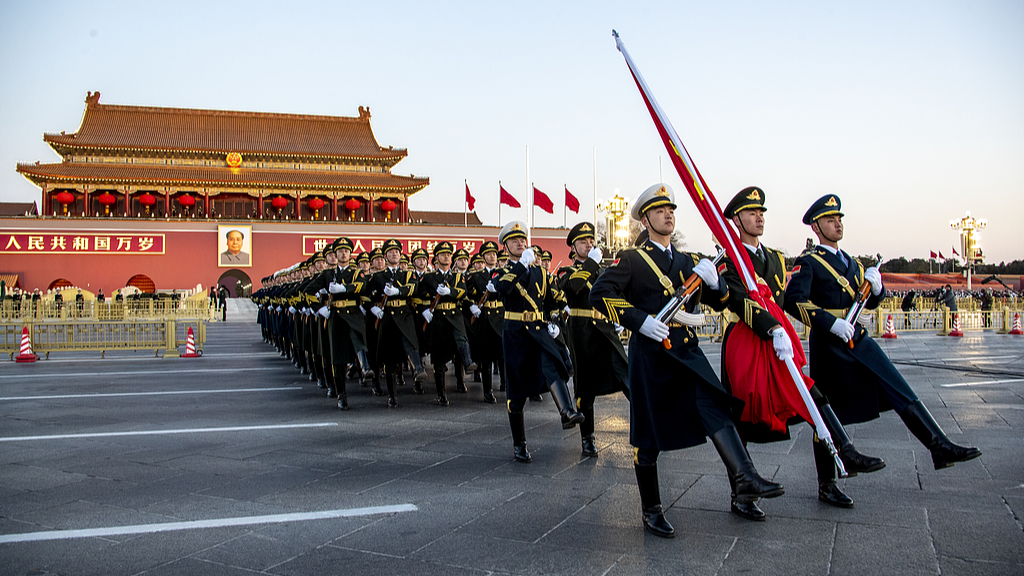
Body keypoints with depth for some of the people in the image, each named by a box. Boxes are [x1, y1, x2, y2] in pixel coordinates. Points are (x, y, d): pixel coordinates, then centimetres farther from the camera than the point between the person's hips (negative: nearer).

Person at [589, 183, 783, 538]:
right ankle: (652, 512, 16)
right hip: (650, 353, -4)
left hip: (687, 350, 4)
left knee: (714, 406, -21)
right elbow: (600, 294, -11)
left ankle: (744, 479, -30)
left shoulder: (688, 262, 19)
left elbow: (719, 303, 16)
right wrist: (640, 320, -21)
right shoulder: (631, 259, 2)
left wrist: (714, 281, -7)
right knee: (648, 436, 3)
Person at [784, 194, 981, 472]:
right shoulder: (808, 263, -6)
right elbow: (794, 301, -21)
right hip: (829, 345, -7)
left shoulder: (850, 262, 18)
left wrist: (876, 287, -3)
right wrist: (831, 322, -28)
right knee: (829, 410, 4)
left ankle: (940, 446, -3)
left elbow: (870, 302, 21)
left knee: (900, 391, -3)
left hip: (858, 339, 7)